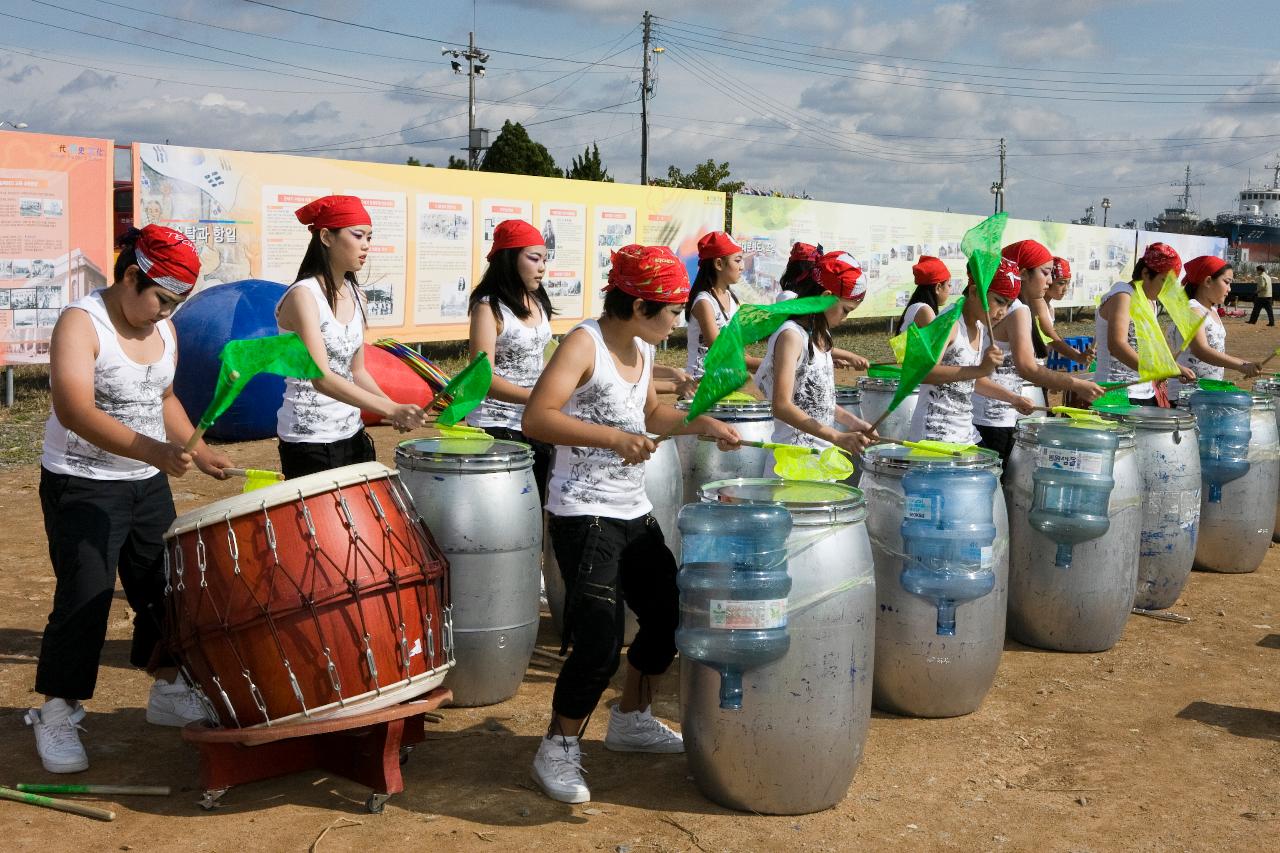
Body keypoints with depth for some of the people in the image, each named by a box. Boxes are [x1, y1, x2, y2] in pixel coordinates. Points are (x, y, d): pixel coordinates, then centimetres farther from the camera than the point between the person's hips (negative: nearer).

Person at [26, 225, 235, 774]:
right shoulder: (80, 323, -18)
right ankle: (55, 716, 8)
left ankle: (168, 692, 29)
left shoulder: (163, 330, 5)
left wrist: (197, 450, 5)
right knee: (84, 599, -8)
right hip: (82, 487, -7)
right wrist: (151, 450, -41)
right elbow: (74, 409, -31)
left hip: (149, 485, 7)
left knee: (164, 589, 12)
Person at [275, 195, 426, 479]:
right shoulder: (303, 295, -16)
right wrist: (390, 409, -33)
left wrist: (394, 408, -5)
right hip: (309, 443, -7)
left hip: (352, 433, 7)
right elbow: (321, 378, -26)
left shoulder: (353, 294, 7)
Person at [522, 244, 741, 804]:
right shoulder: (584, 343, -16)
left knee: (669, 614, 17)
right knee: (600, 642, -15)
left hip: (634, 512, 9)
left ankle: (631, 721, 38)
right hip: (583, 515, -9)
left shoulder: (643, 350, 10)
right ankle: (558, 750, 7)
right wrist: (614, 438, -31)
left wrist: (698, 424, 12)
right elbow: (536, 418, -28)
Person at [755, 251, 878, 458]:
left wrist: (851, 420, 5)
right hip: (796, 454, -9)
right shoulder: (791, 336, -15)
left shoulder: (819, 334, 13)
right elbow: (782, 406, -24)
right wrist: (837, 437, -29)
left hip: (823, 450, 9)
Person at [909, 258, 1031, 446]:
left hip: (967, 434, 9)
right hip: (934, 435, -9)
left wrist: (1013, 399, 18)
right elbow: (922, 372, -31)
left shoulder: (982, 329, 11)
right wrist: (980, 369, -38)